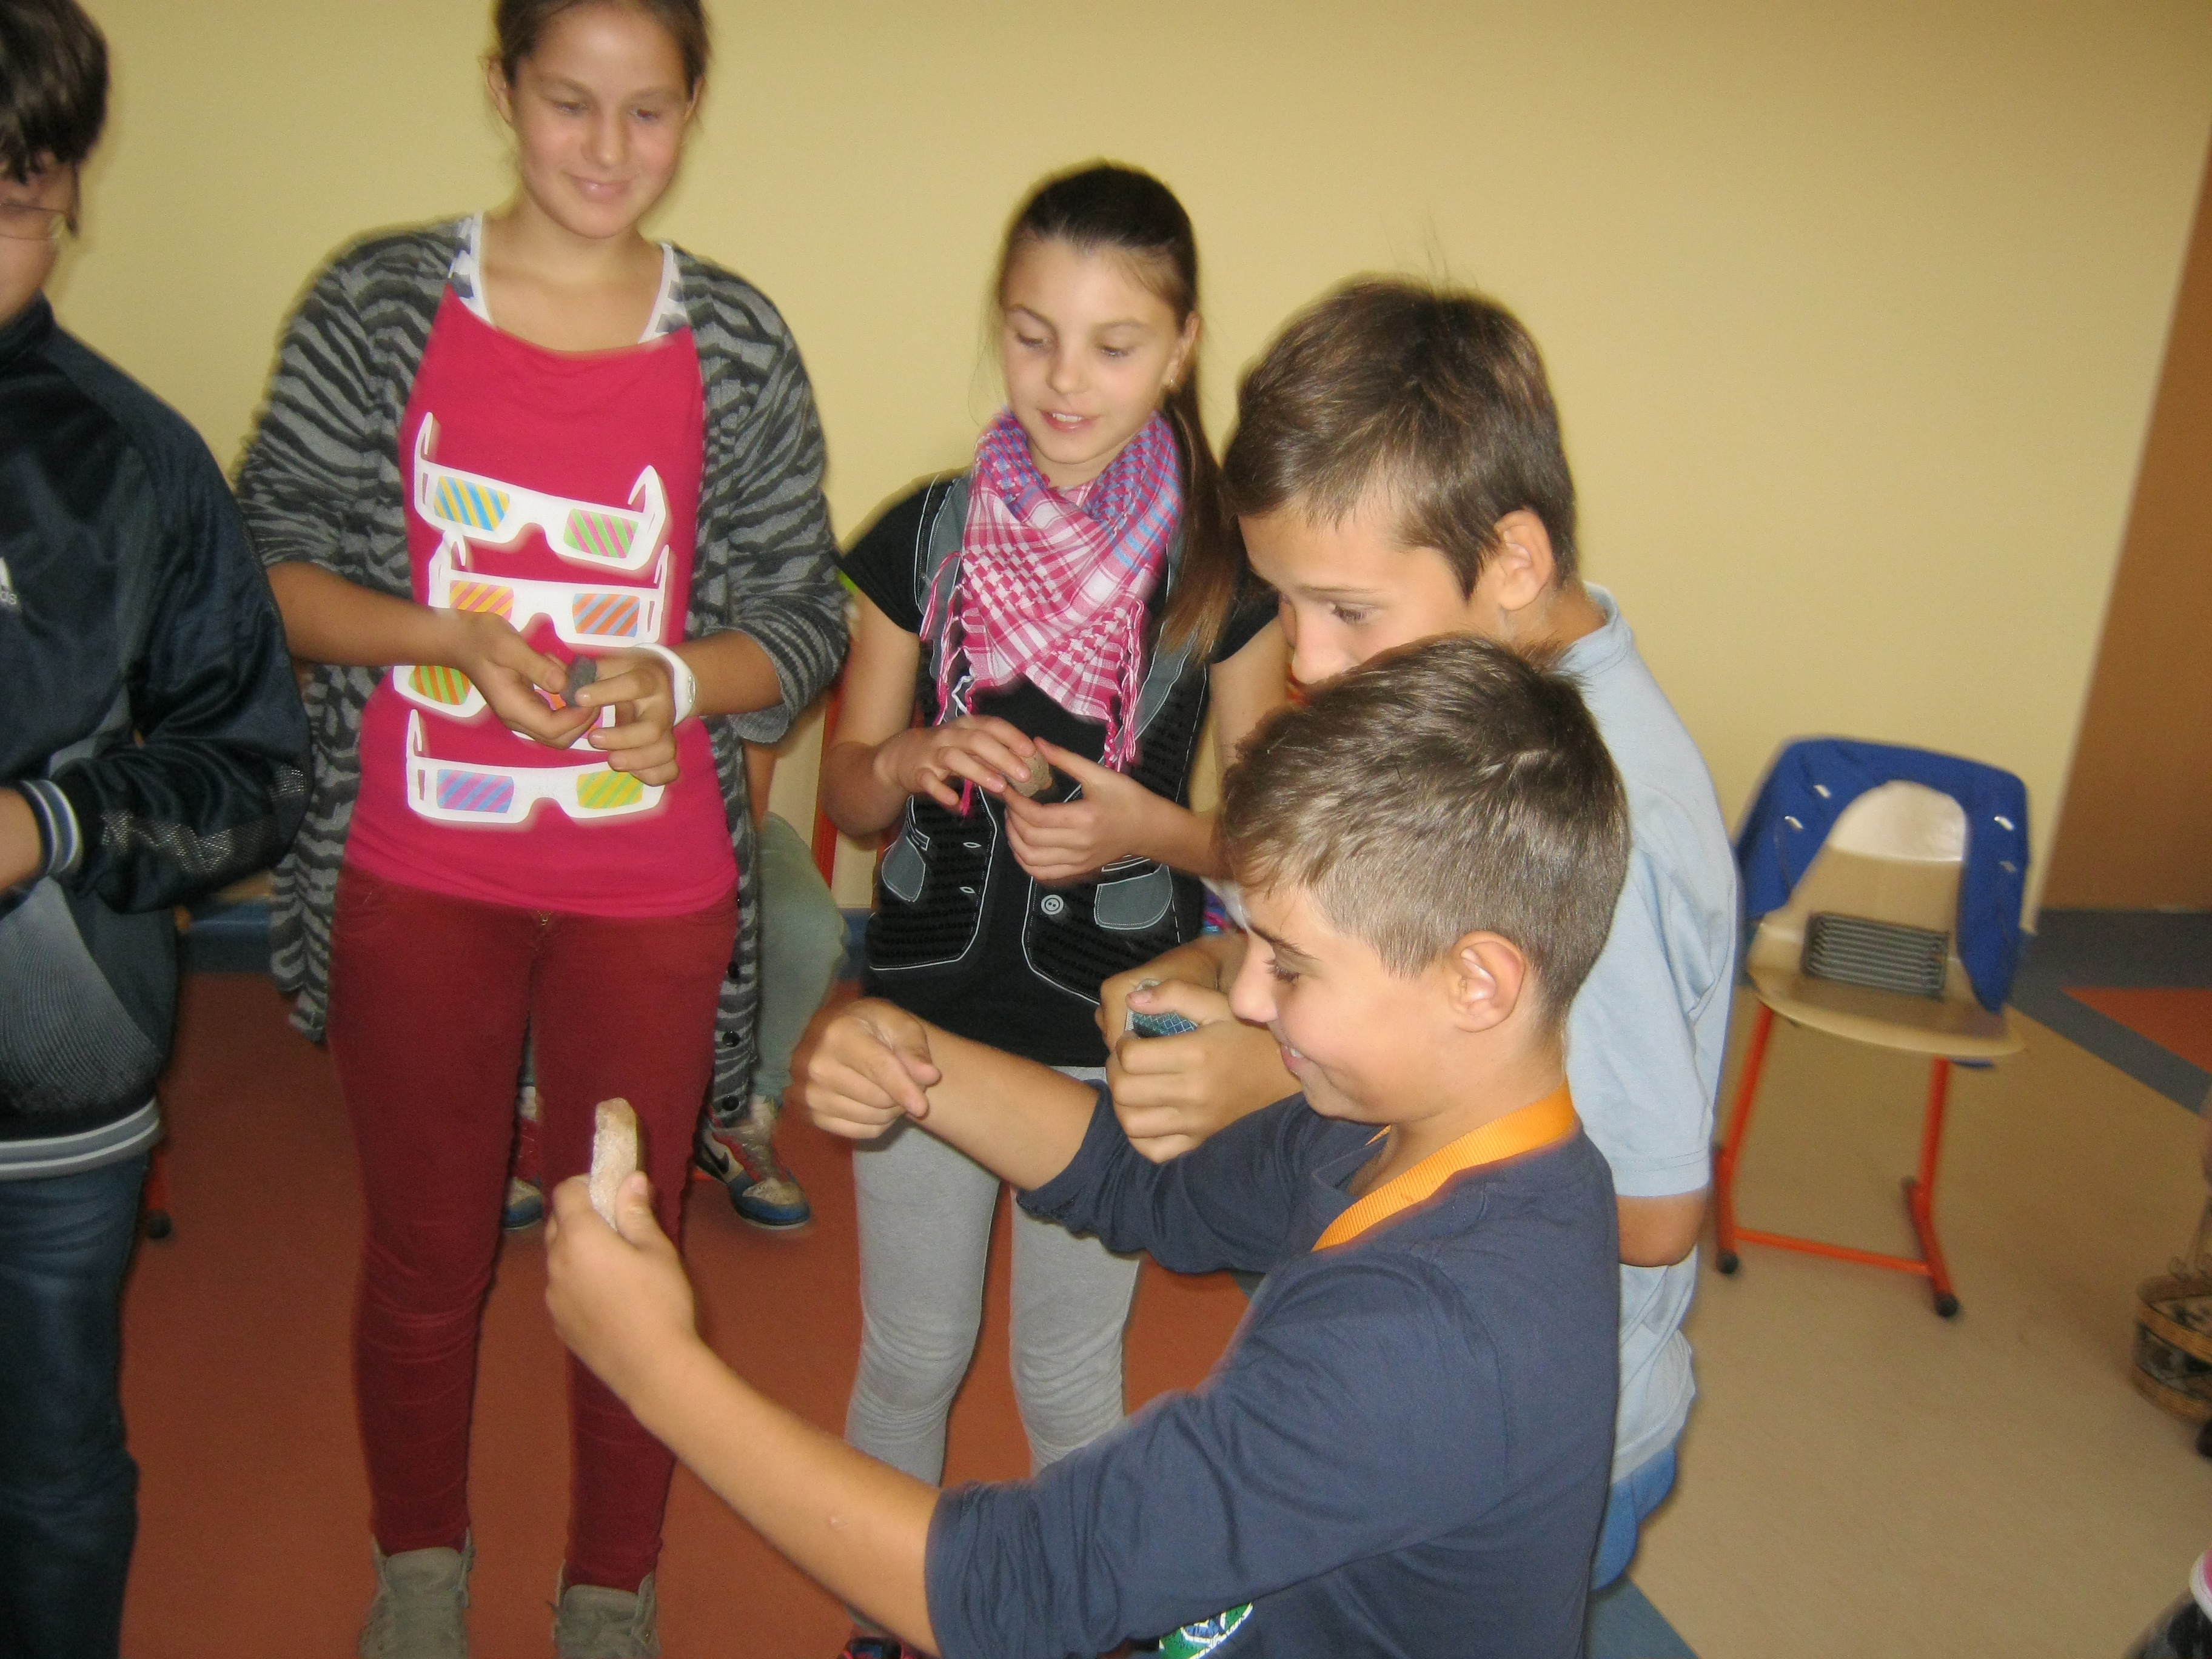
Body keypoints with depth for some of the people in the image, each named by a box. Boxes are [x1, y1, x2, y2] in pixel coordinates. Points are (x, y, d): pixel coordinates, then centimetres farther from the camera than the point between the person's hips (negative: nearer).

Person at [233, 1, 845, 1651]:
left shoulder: (738, 346, 0)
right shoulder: (380, 305, -2)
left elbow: (805, 619, 3)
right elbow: (268, 562, 1)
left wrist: (677, 678, -18)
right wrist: (449, 640, -17)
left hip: (651, 895, 0)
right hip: (415, 879, 0)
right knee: (424, 1254, 16)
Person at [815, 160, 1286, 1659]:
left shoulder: (1226, 569, -10)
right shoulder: (927, 536, -5)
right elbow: (849, 791, 2)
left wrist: (1146, 825, -23)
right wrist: (918, 757, -20)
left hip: (1113, 1032, -2)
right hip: (925, 1010, 2)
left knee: (1068, 1374, 16)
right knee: (910, 1360, 18)